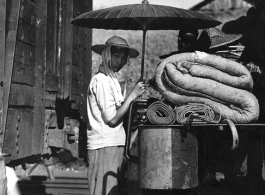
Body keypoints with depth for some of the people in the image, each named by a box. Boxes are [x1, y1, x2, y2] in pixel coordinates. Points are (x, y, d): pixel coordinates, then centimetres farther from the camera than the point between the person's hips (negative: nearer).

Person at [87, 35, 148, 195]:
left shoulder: (111, 80, 18)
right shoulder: (101, 80, -10)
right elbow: (111, 118, -15)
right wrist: (132, 95, -11)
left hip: (115, 145, 9)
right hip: (105, 147, -9)